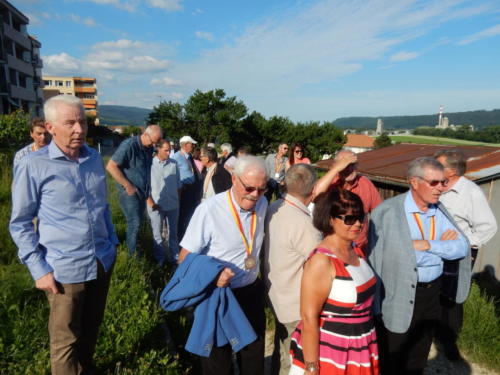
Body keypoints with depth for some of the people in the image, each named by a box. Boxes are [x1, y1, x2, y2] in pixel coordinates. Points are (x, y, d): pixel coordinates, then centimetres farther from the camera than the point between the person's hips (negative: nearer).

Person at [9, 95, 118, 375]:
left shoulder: (95, 158, 3)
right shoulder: (33, 165, -13)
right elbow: (20, 223, -7)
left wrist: (113, 241, 13)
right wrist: (39, 269, -11)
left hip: (103, 261, 5)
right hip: (65, 268, -5)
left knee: (92, 326, 23)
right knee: (65, 338, 13)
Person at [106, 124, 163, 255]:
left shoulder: (149, 148, 5)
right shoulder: (129, 145, -17)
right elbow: (111, 166, -18)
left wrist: (147, 190, 10)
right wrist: (128, 186, -18)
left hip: (142, 192, 7)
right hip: (129, 192, -7)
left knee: (138, 223, 14)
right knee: (134, 224, -7)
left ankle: (136, 255, 28)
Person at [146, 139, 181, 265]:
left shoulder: (174, 164, 0)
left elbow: (178, 185, 8)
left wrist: (178, 201, 8)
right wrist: (151, 203, -8)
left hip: (173, 205, 2)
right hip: (156, 206, -2)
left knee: (173, 232, 14)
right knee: (157, 234, 9)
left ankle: (175, 257, 27)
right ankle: (160, 260, 22)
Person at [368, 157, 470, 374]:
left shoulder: (440, 212, 4)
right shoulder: (387, 212, -17)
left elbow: (462, 248, -3)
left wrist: (428, 244, -18)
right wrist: (441, 245, -17)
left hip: (432, 293, 6)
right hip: (399, 295, -5)